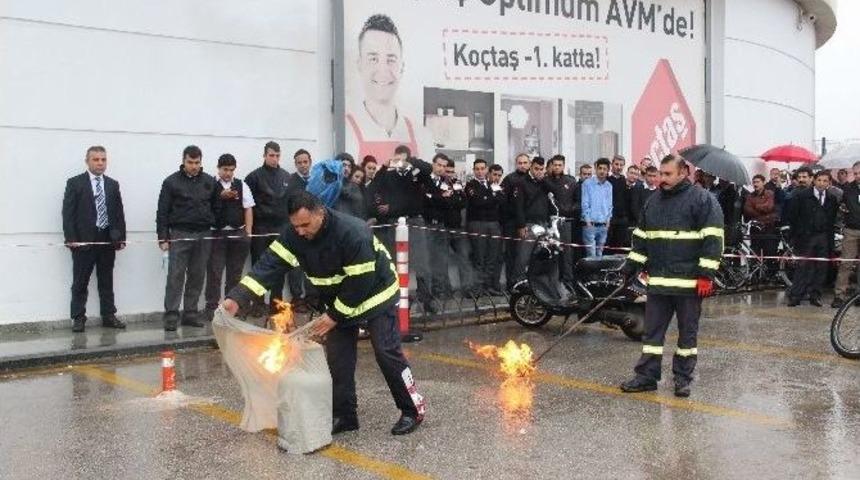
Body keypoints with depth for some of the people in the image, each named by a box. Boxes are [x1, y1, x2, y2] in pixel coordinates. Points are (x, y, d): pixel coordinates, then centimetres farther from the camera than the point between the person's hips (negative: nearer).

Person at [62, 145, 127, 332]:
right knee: (80, 282, 3)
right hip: (83, 240, -4)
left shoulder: (113, 184, 11)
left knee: (106, 281, 10)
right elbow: (68, 213, -5)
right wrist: (71, 238, -13)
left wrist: (121, 237, 2)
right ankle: (78, 318, 9)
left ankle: (108, 316, 16)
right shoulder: (75, 183, 0)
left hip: (108, 240, 4)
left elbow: (119, 212, 10)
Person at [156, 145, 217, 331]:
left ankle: (191, 313, 14)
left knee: (197, 277, 6)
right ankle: (171, 316, -2)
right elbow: (162, 212, -1)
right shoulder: (172, 182, 0)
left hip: (203, 235, 3)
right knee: (175, 276, -5)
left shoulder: (209, 182, 9)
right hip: (179, 235, -3)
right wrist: (163, 237, -7)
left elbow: (216, 207, 14)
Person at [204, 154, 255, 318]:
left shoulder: (241, 185, 7)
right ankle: (212, 306, 5)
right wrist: (221, 196, -16)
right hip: (217, 233, -3)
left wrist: (248, 233, 0)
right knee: (214, 271, -1)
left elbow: (248, 209, 7)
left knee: (235, 273, 10)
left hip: (238, 233, 3)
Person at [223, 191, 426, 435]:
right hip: (337, 301, 6)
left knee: (387, 353, -7)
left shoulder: (353, 233, -35)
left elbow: (360, 283, -30)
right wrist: (236, 298, -33)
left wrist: (335, 316, -22)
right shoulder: (293, 234, -16)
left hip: (375, 295, -6)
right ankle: (344, 415, 14)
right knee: (337, 357, 3)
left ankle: (413, 410, 7)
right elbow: (270, 265, -22)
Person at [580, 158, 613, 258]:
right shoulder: (587, 184, -3)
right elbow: (584, 203, -5)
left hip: (603, 225, 5)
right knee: (591, 254, -10)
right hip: (590, 224, -5)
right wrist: (588, 220, -8)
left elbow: (610, 205, 16)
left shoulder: (609, 186, 11)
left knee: (600, 254, 9)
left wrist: (608, 219, 6)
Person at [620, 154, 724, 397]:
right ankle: (646, 376, 13)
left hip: (689, 281, -5)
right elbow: (641, 237, 20)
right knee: (652, 329, 7)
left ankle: (683, 377, 17)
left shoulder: (702, 199, -6)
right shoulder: (654, 200, 13)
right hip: (658, 280, 5)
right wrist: (630, 267, 14)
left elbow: (712, 239, -11)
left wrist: (706, 274, -16)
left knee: (687, 332, 7)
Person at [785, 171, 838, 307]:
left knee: (821, 268, 4)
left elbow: (832, 219, 11)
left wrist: (830, 236, 3)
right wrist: (796, 236, -6)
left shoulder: (831, 199, 8)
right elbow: (793, 216, -2)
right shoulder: (801, 196, -2)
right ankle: (795, 296, 0)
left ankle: (815, 295, 14)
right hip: (806, 237, -3)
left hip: (823, 238, 4)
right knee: (803, 267, -5)